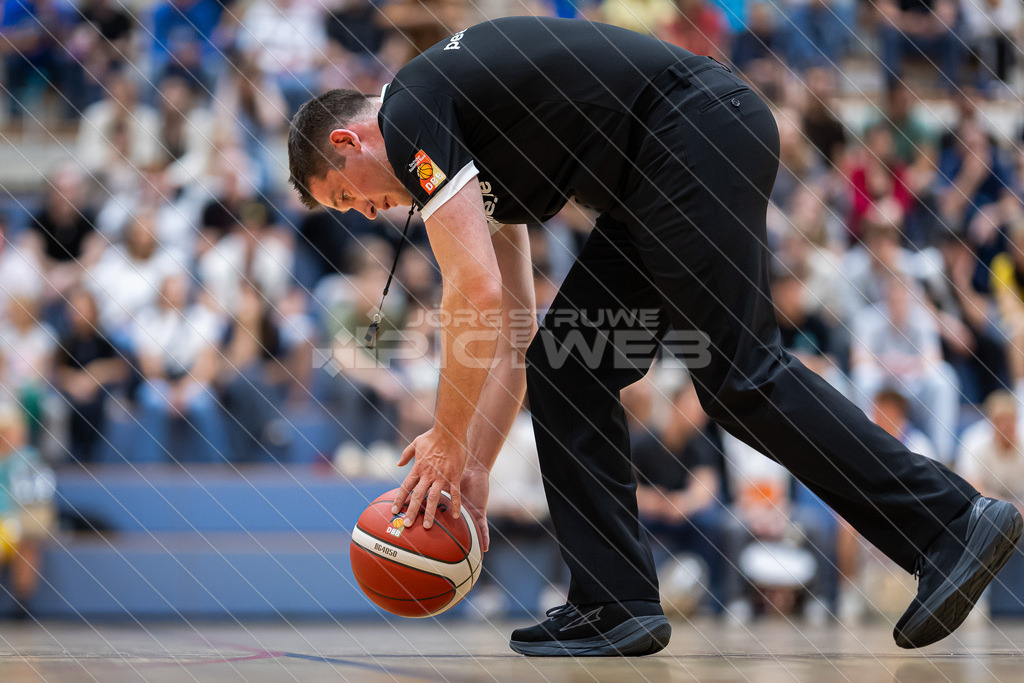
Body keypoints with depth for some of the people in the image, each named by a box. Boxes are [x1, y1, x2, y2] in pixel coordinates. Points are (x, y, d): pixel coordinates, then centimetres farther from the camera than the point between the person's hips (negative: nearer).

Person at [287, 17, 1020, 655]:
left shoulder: (410, 114, -5)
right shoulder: (473, 148, 24)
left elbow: (476, 293, -14)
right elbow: (510, 332, 25)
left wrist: (447, 443, -4)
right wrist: (473, 469, 22)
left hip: (699, 133, -11)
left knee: (738, 374, -14)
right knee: (565, 369, 8)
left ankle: (952, 519, -13)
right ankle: (616, 605, 5)